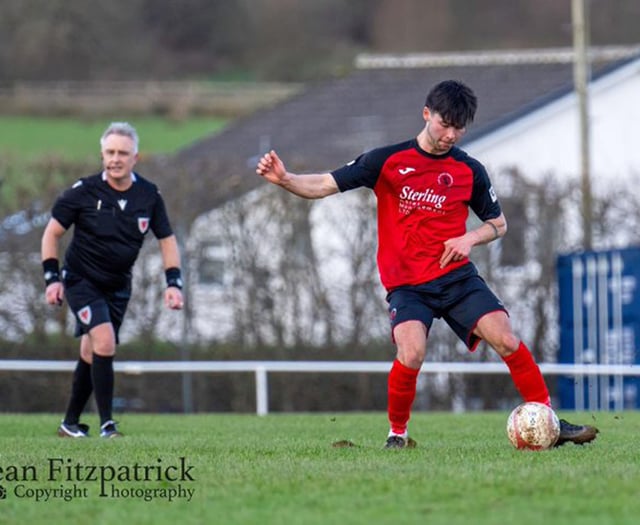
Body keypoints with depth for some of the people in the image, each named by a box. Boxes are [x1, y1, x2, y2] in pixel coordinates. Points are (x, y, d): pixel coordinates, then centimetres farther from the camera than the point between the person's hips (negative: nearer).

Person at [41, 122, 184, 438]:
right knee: (104, 342, -22)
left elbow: (167, 240, 5)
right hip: (81, 281, -4)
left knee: (92, 354, 10)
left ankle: (70, 423, 25)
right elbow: (52, 233, -4)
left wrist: (173, 283, -6)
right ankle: (106, 424, -17)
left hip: (118, 287, 4)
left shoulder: (149, 196, -5)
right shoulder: (84, 192, -14)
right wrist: (52, 278, -11)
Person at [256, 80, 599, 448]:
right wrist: (284, 179, -22)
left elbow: (499, 224, 16)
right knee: (412, 352, -26)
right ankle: (397, 431, -1)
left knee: (505, 339, -15)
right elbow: (325, 185, -4)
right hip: (405, 284, -2)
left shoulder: (470, 171, 4)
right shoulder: (387, 160, -2)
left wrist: (470, 238, -5)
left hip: (457, 276, 2)